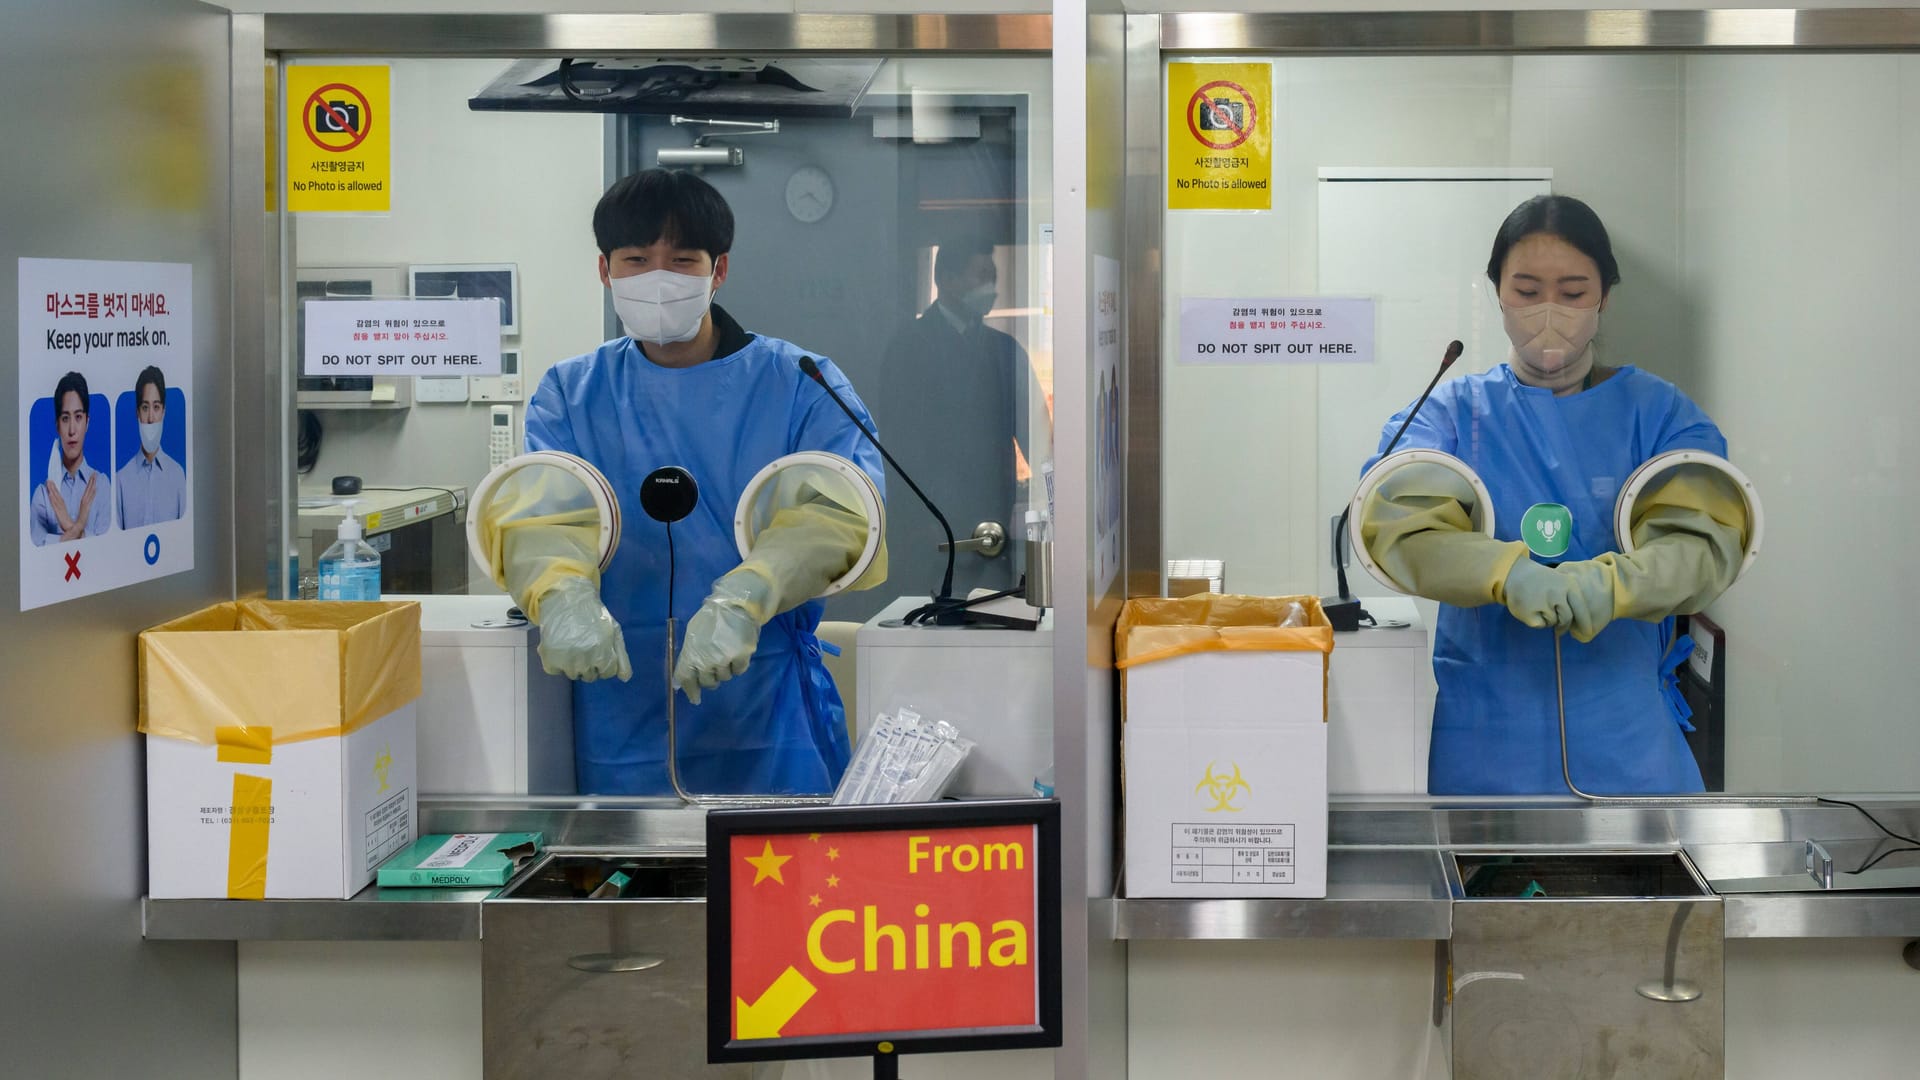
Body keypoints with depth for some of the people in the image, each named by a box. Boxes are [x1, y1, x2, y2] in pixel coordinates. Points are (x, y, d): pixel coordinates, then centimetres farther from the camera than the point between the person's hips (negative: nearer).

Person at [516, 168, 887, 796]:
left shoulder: (802, 385, 1)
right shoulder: (570, 394, 9)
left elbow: (846, 505, -16)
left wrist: (744, 599, -35)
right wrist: (561, 596, -33)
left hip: (770, 715, -1)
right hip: (622, 723, 1)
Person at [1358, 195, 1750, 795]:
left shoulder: (1658, 412, 4)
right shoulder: (1453, 411, 4)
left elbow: (1707, 542, -11)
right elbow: (1393, 524, -14)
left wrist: (1612, 583, -32)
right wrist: (1508, 571, -32)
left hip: (1629, 739, 0)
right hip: (1487, 741, 0)